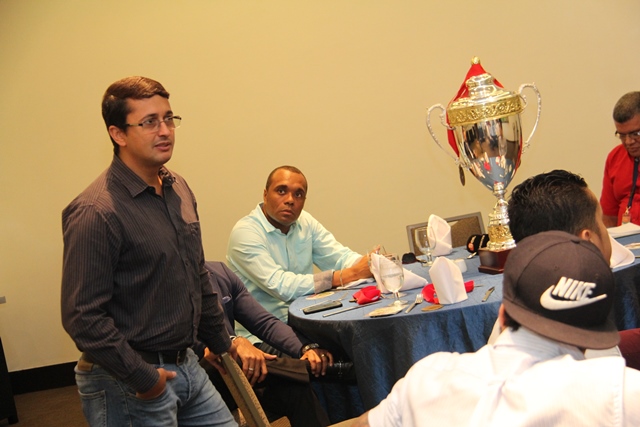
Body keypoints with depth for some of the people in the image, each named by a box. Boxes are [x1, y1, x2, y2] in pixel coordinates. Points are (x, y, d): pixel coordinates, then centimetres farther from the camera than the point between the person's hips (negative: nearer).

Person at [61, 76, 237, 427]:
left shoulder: (178, 189, 7)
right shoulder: (96, 212, -20)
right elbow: (82, 317, -21)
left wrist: (220, 342, 22)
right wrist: (142, 377, -18)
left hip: (186, 365, 8)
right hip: (129, 384, -8)